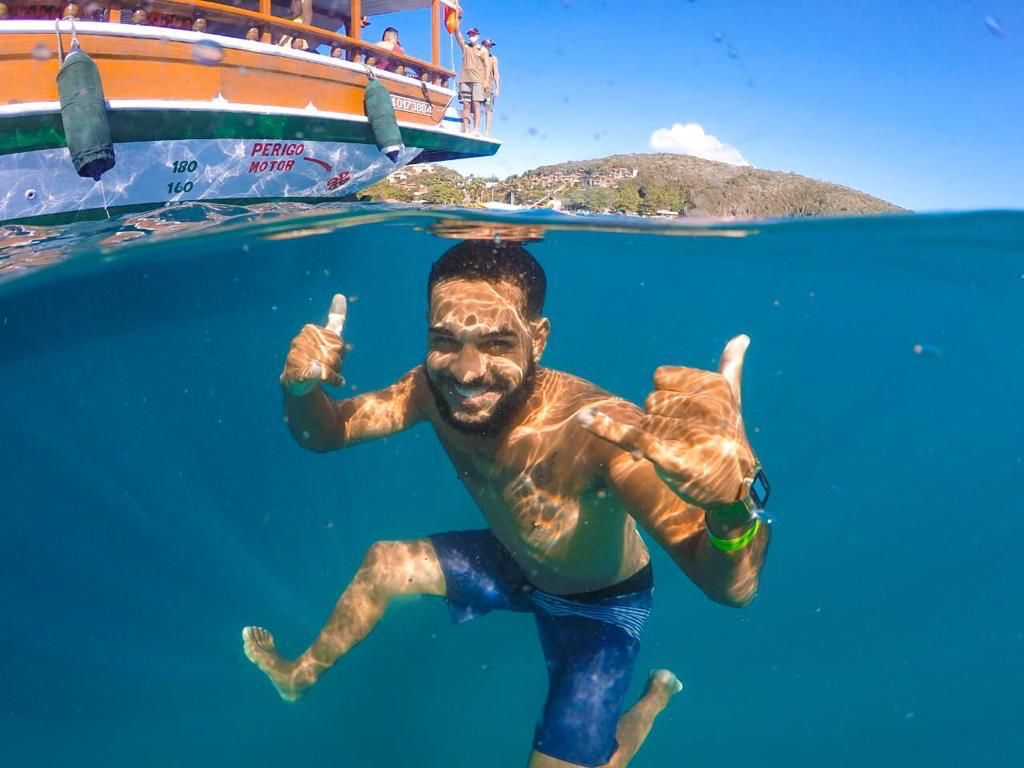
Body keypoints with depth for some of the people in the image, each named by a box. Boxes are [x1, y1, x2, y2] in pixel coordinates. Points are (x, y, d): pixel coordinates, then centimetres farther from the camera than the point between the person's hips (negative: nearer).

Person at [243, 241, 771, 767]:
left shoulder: (594, 427, -43)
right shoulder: (434, 389, -25)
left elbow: (732, 588, -47)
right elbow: (324, 433, -11)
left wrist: (730, 506, -70)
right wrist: (300, 388, -35)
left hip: (601, 603, -4)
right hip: (510, 562, 5)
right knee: (382, 566, 11)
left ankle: (657, 696, 25)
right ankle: (301, 674, 42)